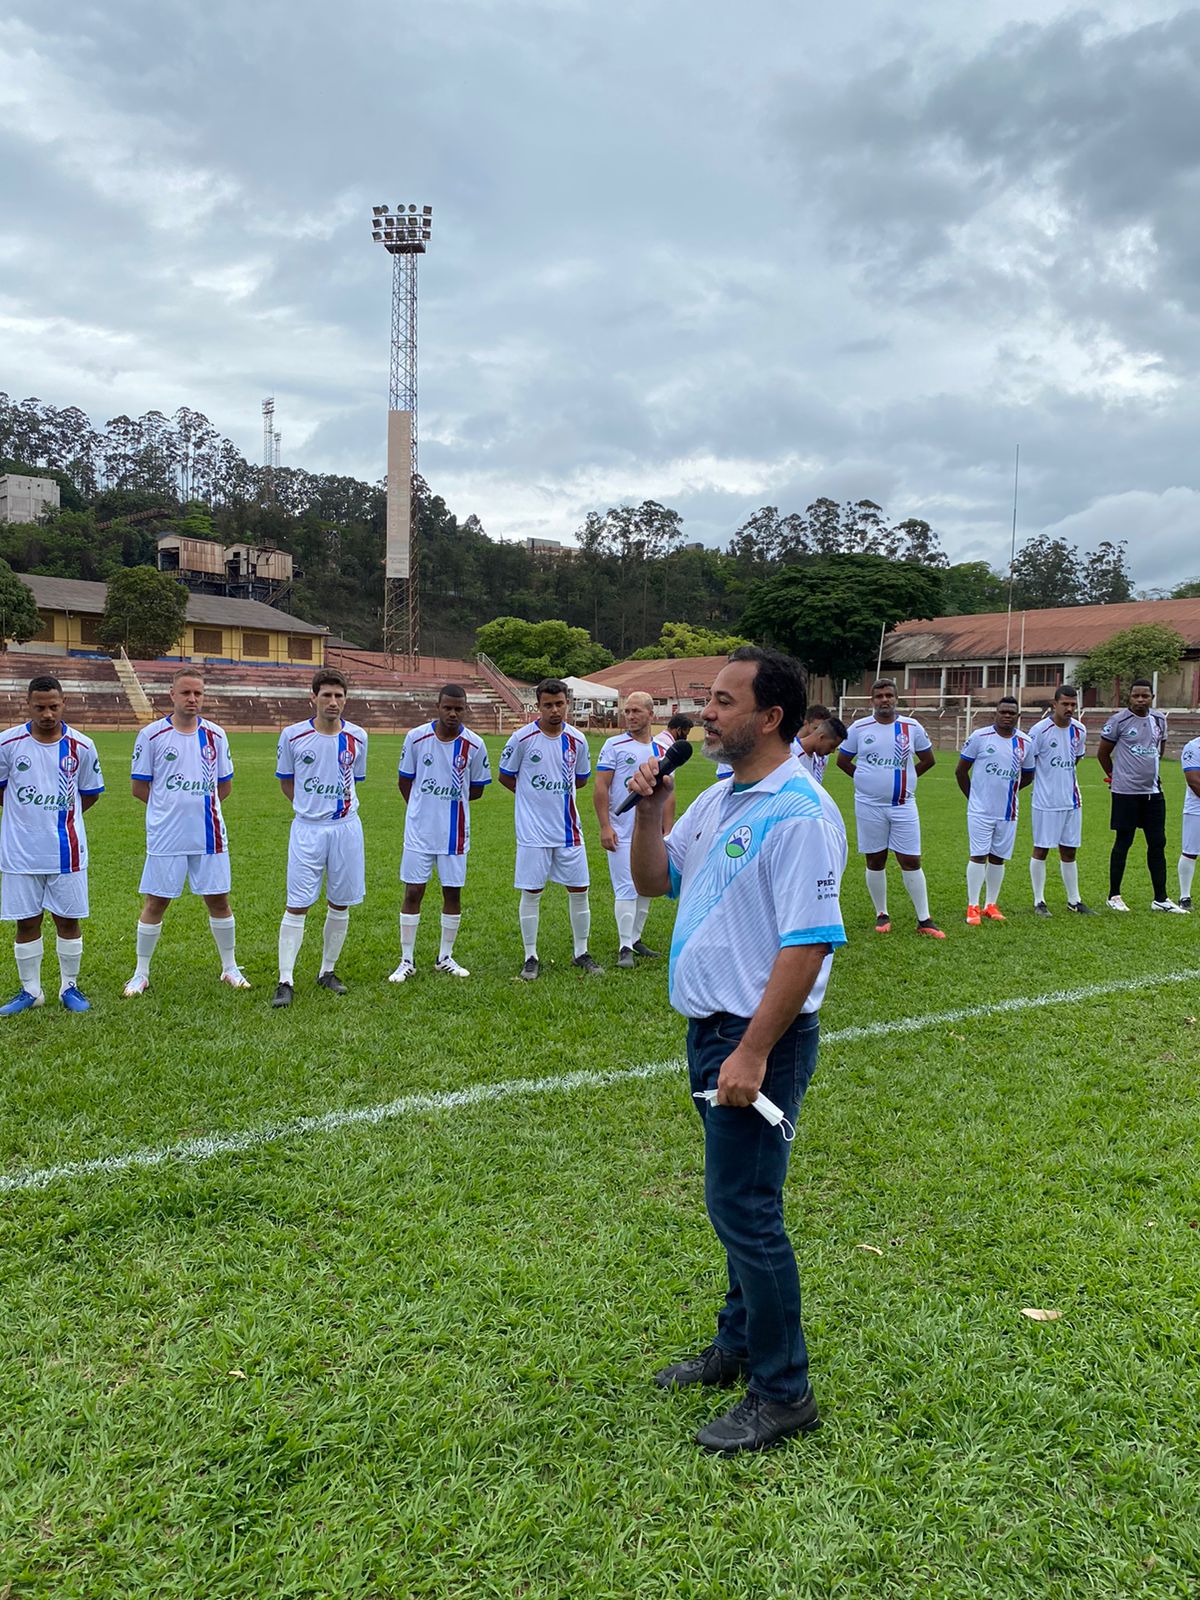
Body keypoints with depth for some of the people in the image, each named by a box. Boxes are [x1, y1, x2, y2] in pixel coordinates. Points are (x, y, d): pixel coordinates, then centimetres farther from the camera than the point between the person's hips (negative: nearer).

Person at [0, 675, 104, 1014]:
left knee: (68, 919, 7)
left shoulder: (81, 747, -4)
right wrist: (28, 815, 11)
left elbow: (90, 793, 11)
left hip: (67, 850, 0)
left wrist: (57, 817, 10)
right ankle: (30, 991, 21)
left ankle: (69, 987, 22)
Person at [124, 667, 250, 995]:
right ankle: (141, 974, 19)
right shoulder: (151, 735, -3)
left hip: (209, 835, 2)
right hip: (165, 836, -2)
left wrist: (198, 804, 6)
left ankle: (230, 968, 22)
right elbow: (140, 788, 2)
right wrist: (172, 806, 3)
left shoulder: (215, 735, 5)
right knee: (155, 903, 5)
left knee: (218, 900, 8)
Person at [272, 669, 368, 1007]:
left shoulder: (357, 737, 2)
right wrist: (310, 806, 6)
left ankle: (328, 972, 25)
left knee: (340, 905, 9)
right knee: (297, 906, -4)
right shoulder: (293, 735, -4)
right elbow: (286, 782, 10)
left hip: (346, 827, 2)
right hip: (307, 829, -2)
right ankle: (286, 981, 2)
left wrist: (335, 806, 12)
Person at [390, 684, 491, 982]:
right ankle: (407, 961, 13)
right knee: (413, 892, 2)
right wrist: (423, 807, 10)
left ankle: (445, 957, 24)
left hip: (455, 832, 1)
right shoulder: (416, 737, -7)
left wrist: (449, 801, 8)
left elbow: (476, 789, 7)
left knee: (453, 892, 8)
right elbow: (405, 781, 6)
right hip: (419, 831, -1)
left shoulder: (474, 745, -5)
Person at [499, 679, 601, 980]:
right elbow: (505, 776, 4)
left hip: (568, 830, 3)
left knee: (579, 891, 7)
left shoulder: (577, 740, 1)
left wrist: (554, 793, 7)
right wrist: (533, 795, 6)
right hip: (533, 831, -3)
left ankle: (581, 954, 21)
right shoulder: (523, 738, -8)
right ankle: (531, 958, 15)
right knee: (531, 893, 3)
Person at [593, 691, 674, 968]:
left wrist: (667, 831, 7)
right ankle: (625, 947, -1)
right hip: (621, 833, -5)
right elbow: (600, 788, -6)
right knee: (627, 889, -7)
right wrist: (605, 827, -13)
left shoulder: (663, 751, 10)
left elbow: (668, 794, 13)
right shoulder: (614, 745, -3)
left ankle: (635, 939, 23)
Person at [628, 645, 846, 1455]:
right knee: (736, 1201, 21)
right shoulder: (718, 798, 10)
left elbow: (809, 944, -24)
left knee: (744, 1208, -2)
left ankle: (784, 1393, 15)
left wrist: (752, 1053, -25)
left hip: (760, 1038, -9)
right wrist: (649, 807, 2)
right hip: (711, 1027, 9)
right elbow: (653, 879, 19)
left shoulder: (800, 813, -20)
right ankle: (740, 1342, 38)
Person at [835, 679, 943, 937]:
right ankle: (881, 915, 20)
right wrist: (867, 780, 4)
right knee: (875, 861, 7)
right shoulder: (859, 728, -1)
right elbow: (842, 761, 10)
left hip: (904, 806, 0)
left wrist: (904, 779, 8)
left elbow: (927, 760, 14)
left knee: (912, 861, 0)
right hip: (869, 806, 0)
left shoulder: (912, 727, 1)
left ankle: (924, 920, 6)